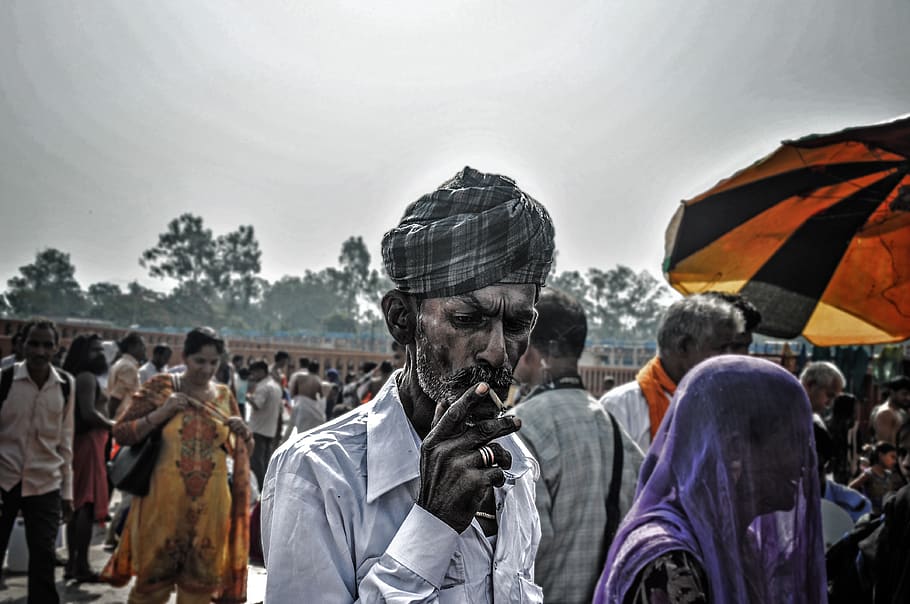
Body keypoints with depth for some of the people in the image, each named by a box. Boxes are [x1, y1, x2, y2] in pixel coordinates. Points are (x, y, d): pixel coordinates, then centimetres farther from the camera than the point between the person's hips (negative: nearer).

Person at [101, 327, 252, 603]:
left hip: (210, 504, 3)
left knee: (200, 579, 11)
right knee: (154, 574, 6)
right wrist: (163, 412, -17)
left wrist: (243, 434, -6)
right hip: (165, 499, -3)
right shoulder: (161, 386, -2)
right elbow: (121, 432, -7)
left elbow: (241, 450, 16)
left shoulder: (224, 396, 7)